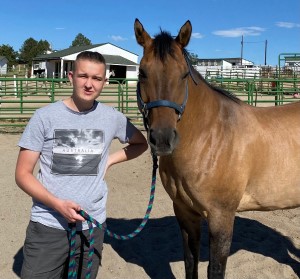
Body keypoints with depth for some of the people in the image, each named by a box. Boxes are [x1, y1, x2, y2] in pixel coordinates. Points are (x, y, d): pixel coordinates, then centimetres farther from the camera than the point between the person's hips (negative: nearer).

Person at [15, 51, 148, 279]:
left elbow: (141, 143, 18)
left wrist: (110, 160, 1)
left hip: (92, 226, 2)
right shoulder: (45, 116, -7)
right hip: (48, 225, -2)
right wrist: (57, 204, -20)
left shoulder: (113, 118, -1)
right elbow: (23, 174, -5)